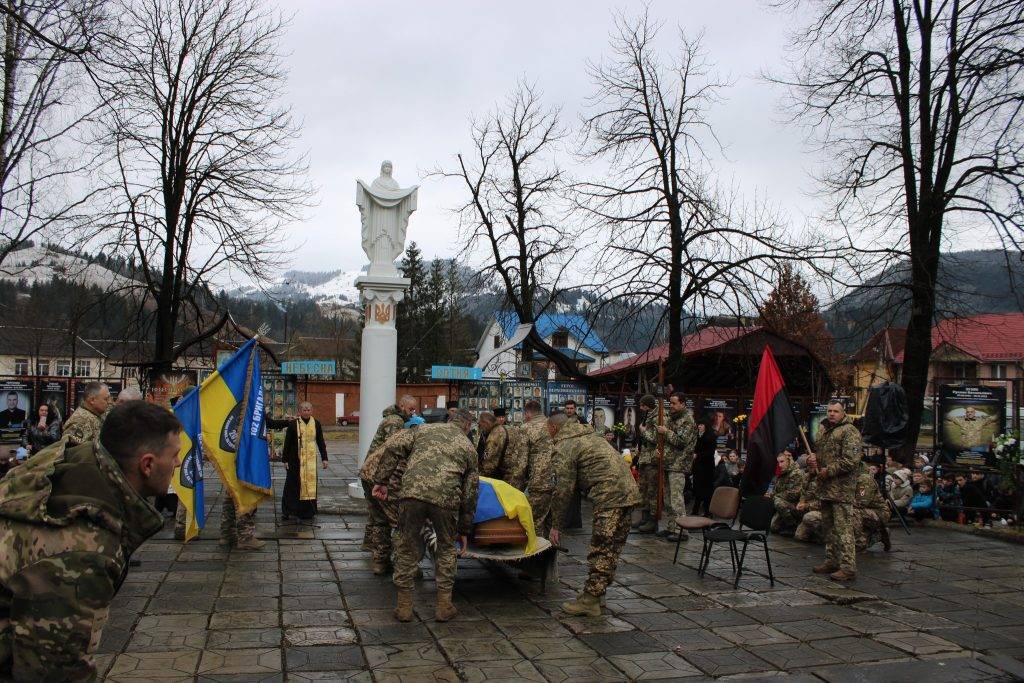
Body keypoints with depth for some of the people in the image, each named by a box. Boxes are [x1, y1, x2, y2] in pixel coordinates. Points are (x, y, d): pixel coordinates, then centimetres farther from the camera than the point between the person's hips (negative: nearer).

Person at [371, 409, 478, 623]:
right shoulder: (468, 448, 25)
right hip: (446, 498, 0)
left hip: (412, 492, 0)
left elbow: (392, 447, 8)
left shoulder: (424, 429, 24)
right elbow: (470, 493, 25)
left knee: (407, 548, 16)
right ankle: (444, 605, 25)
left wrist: (382, 481, 11)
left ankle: (404, 605, 24)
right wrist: (464, 530, 32)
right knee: (447, 549, 22)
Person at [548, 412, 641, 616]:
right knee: (613, 548, 14)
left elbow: (563, 490, -8)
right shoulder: (587, 435, 25)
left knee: (600, 550, -5)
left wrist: (555, 525, -2)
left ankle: (590, 600, -2)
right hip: (629, 490, 10)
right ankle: (598, 592, 23)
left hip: (610, 496, -10)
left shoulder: (564, 448, -4)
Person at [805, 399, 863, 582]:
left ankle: (848, 567, -7)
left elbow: (851, 460, -19)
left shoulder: (849, 431, -10)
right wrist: (811, 458, 6)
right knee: (828, 527, 17)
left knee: (843, 528, -10)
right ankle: (831, 561, 27)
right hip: (825, 488, 9)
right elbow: (817, 450, 29)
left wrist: (828, 470, -16)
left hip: (842, 489, -9)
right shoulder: (823, 430, 17)